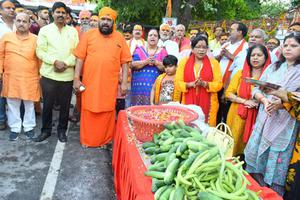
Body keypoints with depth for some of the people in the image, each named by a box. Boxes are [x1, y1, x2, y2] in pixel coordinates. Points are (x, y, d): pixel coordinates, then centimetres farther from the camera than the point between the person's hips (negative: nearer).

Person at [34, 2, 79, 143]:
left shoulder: (73, 31, 9)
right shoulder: (45, 30, 5)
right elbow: (40, 51, -2)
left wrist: (66, 63, -12)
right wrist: (55, 61, -16)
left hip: (67, 75, 1)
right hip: (49, 74, -1)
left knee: (65, 105, 8)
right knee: (47, 104, 7)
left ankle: (62, 130, 24)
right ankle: (46, 130, 24)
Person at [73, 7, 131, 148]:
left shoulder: (119, 38, 5)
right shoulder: (89, 35, 3)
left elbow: (125, 62, 4)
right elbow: (80, 58, 1)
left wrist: (124, 82, -2)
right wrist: (76, 78, -4)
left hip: (110, 84, 0)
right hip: (90, 82, 0)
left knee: (107, 112, 8)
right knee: (88, 112, 8)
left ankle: (105, 140, 24)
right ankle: (87, 140, 24)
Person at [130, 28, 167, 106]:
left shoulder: (162, 51, 9)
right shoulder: (139, 50, 10)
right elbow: (133, 65, -2)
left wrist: (156, 63, -15)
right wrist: (146, 62, -15)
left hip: (155, 87, 0)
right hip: (140, 87, 1)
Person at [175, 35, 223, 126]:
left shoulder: (213, 62, 3)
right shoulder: (184, 62, 4)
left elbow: (219, 84, -1)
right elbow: (178, 82, 0)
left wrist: (204, 84, -18)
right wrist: (191, 84, -17)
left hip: (208, 104, 0)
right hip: (188, 103, 1)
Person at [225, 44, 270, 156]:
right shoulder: (241, 73, 4)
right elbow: (229, 93, 0)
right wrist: (245, 101, -12)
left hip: (257, 117, -1)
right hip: (237, 115, 1)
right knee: (233, 145, 7)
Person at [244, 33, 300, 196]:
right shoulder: (273, 67, 11)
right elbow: (256, 90, 6)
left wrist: (282, 103, -23)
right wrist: (265, 100, -12)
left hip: (286, 122, -3)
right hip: (265, 117, 4)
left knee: (277, 160, 1)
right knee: (255, 152, 7)